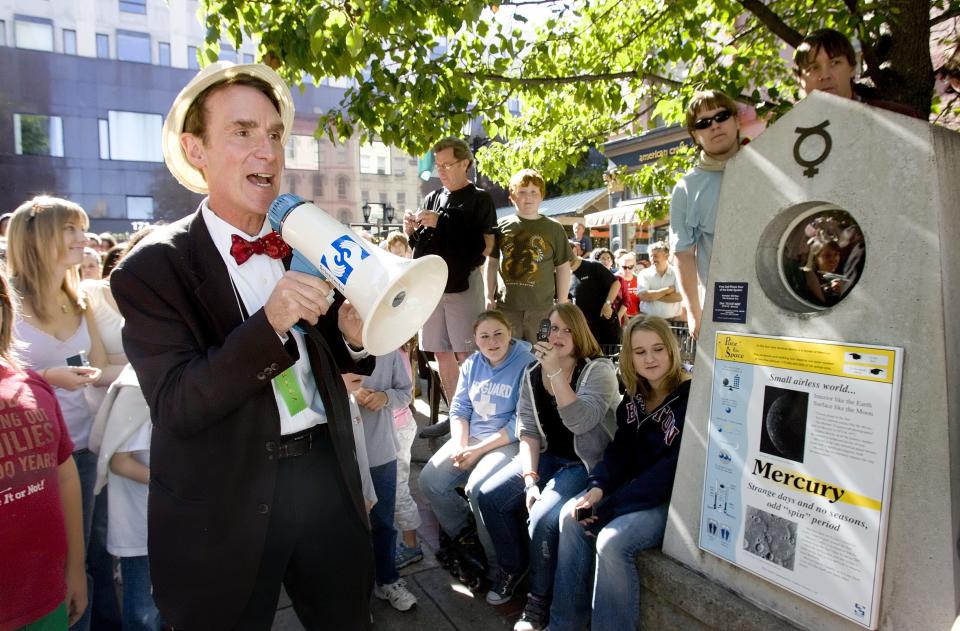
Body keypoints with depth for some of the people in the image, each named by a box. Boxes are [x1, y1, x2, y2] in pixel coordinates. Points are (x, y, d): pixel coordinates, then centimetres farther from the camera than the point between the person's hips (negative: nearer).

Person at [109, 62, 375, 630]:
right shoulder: (152, 268, -10)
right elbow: (176, 406, -18)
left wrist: (352, 337, -13)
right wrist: (269, 323, -32)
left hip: (326, 474, 4)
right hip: (226, 504, -3)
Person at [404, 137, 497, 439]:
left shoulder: (479, 199, 1)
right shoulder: (431, 199, 16)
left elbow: (485, 246, -11)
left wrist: (441, 223, -15)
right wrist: (412, 231, -2)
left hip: (463, 285, -5)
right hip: (432, 286, 6)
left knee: (466, 355, -4)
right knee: (442, 355, 9)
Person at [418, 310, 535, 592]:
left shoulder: (526, 365, -13)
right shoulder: (472, 365, 7)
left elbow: (521, 423, -17)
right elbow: (459, 409, 8)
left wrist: (479, 450, -18)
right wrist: (459, 446, -10)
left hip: (509, 442, -6)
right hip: (470, 437, 7)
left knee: (477, 488, -29)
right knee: (430, 481, -10)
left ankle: (495, 560, -3)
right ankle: (465, 536, 14)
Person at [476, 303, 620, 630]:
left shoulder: (599, 369, -14)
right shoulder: (532, 373, 3)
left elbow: (580, 422, -28)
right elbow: (527, 430, 0)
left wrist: (556, 371, -31)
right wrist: (530, 478, -11)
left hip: (585, 463, -6)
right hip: (546, 457, 6)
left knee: (542, 518, -26)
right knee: (489, 496, -8)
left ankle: (539, 598, 1)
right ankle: (513, 566, 18)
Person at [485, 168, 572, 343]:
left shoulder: (554, 228, 2)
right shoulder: (502, 226, 4)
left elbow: (563, 268, 6)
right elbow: (491, 263, 11)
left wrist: (562, 304, 3)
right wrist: (489, 298, 6)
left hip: (542, 308, -1)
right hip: (506, 306, 1)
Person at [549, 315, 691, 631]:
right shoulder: (634, 397, 6)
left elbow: (674, 470, -22)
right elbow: (619, 450, 5)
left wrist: (609, 506, -22)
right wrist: (597, 487, -16)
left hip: (678, 497, -7)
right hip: (637, 487, 8)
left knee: (612, 540, -27)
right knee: (571, 516, -7)